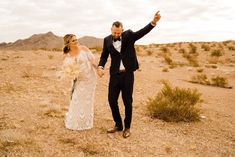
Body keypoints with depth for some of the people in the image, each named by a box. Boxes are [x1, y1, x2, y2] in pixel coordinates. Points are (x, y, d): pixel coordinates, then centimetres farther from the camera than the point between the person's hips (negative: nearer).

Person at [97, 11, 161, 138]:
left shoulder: (129, 35, -3)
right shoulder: (107, 40, 3)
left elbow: (142, 32, -17)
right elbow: (104, 56, 5)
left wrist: (153, 22, -35)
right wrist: (100, 67, -15)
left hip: (128, 74, -2)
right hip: (115, 75, 2)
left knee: (127, 101, 5)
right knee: (112, 100, 5)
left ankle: (127, 127, 22)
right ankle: (118, 125, 26)